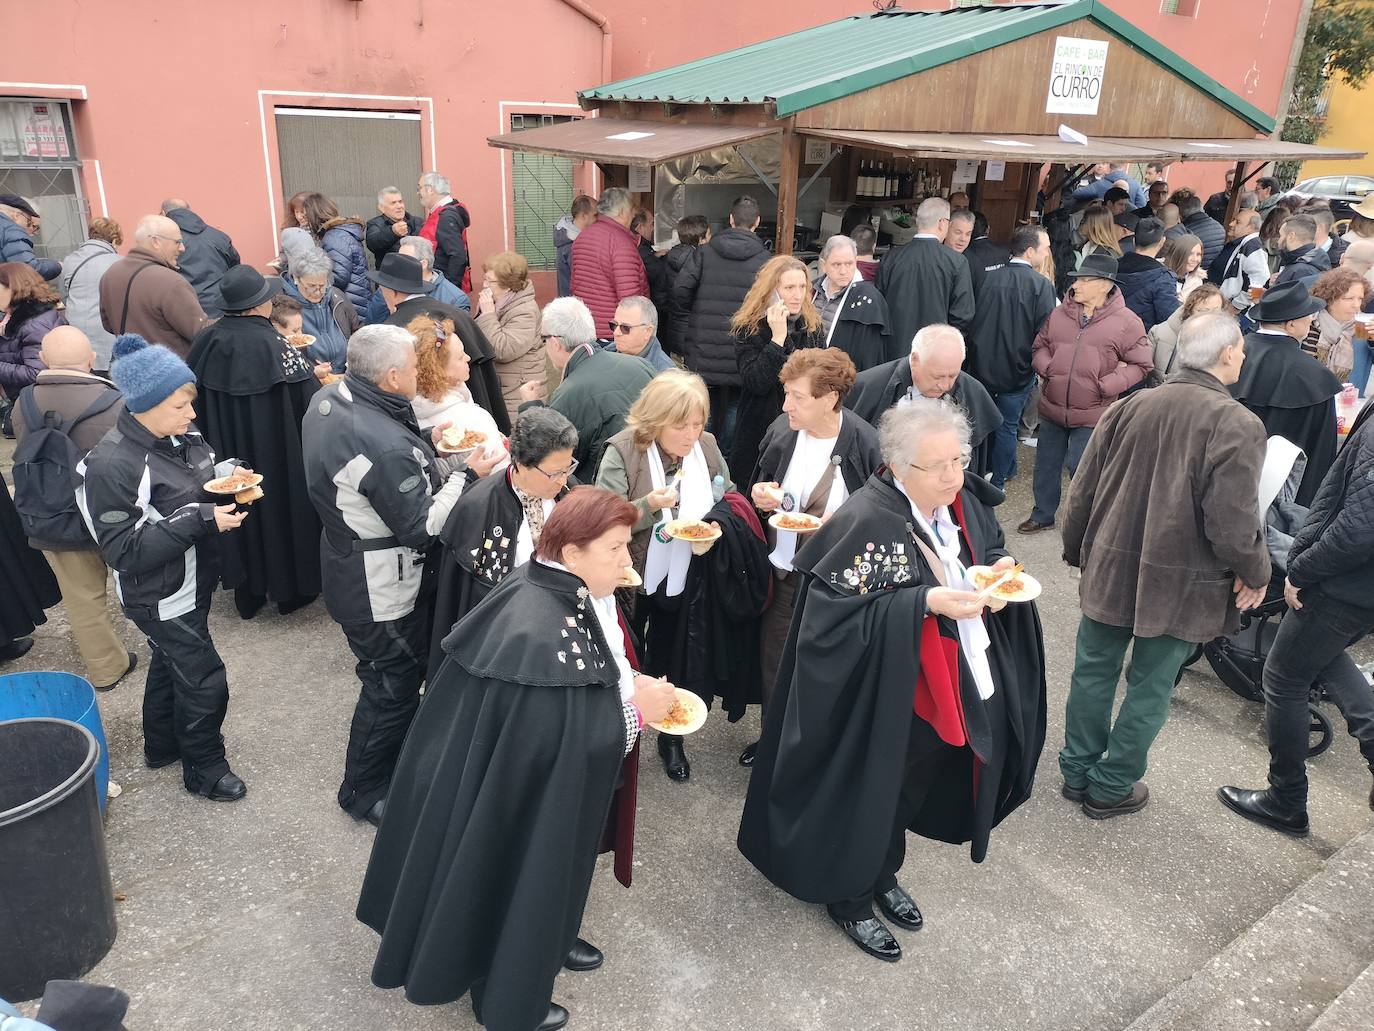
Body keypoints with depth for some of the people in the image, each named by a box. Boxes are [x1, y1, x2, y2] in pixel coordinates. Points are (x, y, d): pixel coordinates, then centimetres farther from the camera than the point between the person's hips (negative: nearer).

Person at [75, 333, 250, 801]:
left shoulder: (181, 436, -7)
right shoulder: (110, 466, -28)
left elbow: (202, 480, 11)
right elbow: (125, 552, -26)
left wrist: (229, 474, -12)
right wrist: (201, 520, -32)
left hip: (192, 582, 8)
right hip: (160, 598, -8)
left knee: (170, 661, 26)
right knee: (205, 679, 4)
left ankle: (162, 745, 50)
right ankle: (203, 768, 28)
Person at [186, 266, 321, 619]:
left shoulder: (205, 340, -5)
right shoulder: (274, 345, -21)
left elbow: (196, 395, 6)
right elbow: (309, 398, -19)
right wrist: (312, 373, 1)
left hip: (225, 449, 5)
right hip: (275, 453, -5)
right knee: (279, 501, 12)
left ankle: (247, 594, 29)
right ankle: (289, 589, 26)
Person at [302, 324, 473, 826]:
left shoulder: (329, 400, -4)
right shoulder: (384, 445, -34)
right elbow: (422, 525, -26)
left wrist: (426, 442, 2)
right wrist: (466, 474, -18)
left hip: (348, 562, 10)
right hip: (380, 590, -10)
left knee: (400, 673, 28)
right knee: (393, 687, 10)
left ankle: (397, 754, 50)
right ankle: (365, 793, 30)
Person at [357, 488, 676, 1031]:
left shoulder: (563, 591, -8)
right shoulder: (542, 633, -37)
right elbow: (567, 742, -33)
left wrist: (628, 680, -3)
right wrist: (638, 710, -23)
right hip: (528, 800, -8)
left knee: (539, 877, 30)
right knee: (521, 879, 16)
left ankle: (549, 941, 56)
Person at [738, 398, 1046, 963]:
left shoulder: (963, 500, -4)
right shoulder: (867, 523, -27)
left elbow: (989, 549, 13)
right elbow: (838, 610, -27)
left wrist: (999, 568, -10)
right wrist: (926, 603, -33)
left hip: (949, 687, 8)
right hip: (882, 698, -7)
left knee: (912, 786, 25)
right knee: (868, 795, 12)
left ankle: (883, 876, 50)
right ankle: (848, 898, 37)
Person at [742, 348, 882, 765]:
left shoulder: (865, 444, -18)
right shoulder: (781, 431, -4)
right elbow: (759, 486, 13)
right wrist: (759, 495, -9)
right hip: (780, 571, 5)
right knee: (773, 660, 17)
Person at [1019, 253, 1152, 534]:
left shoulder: (1126, 322, -9)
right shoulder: (1060, 314, 2)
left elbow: (1141, 365, -5)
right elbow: (1039, 346, 14)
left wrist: (1106, 386, -16)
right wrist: (1047, 368, -6)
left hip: (1092, 413, -4)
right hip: (1052, 407, 5)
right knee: (1046, 464, 15)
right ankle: (1043, 514, 34)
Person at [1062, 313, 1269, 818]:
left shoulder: (1129, 407, -3)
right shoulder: (1238, 426, -17)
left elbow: (1082, 491, 2)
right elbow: (1232, 523, -20)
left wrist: (1076, 550, 17)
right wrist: (1256, 573, 0)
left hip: (1110, 570, 4)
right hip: (1181, 586, -4)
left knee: (1093, 671, 17)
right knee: (1150, 688, 13)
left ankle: (1077, 772, 32)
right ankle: (1110, 787, 25)